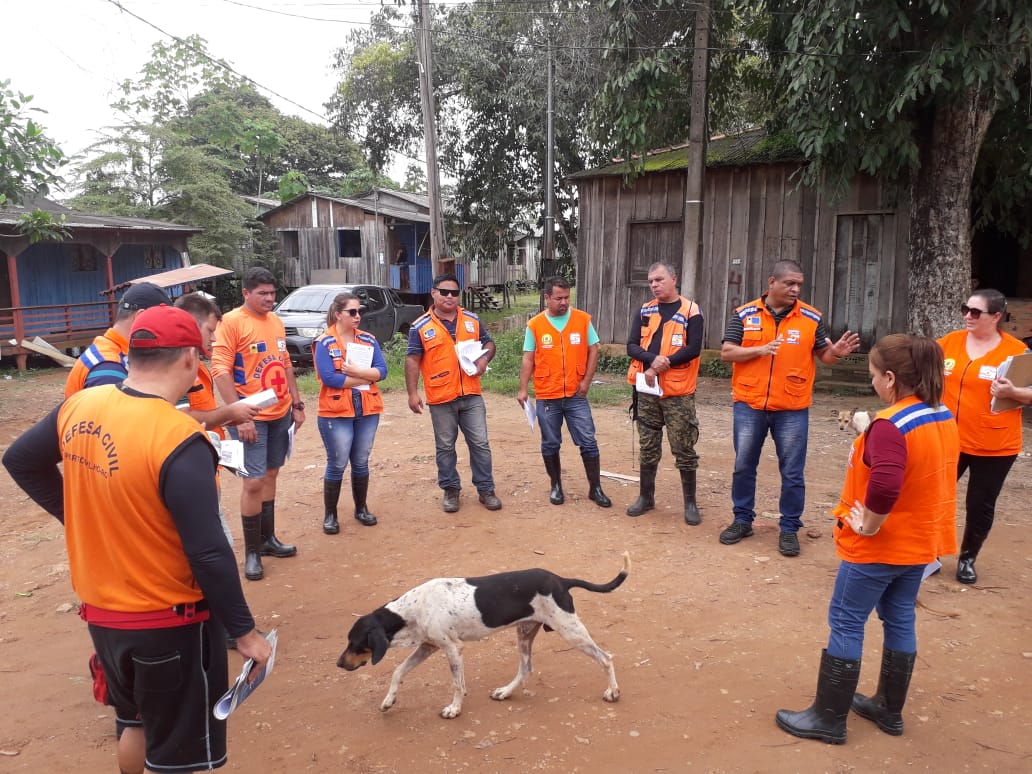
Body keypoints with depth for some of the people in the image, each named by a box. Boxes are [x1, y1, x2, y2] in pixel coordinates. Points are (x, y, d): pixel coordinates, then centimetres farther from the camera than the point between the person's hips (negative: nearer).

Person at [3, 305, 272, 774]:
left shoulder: (79, 408, -5)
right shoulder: (180, 441, -27)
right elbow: (208, 554, -26)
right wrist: (244, 631, -14)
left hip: (100, 609, 7)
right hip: (169, 621, -7)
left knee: (138, 722, 30)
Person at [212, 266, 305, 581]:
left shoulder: (276, 321, 10)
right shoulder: (231, 322, -11)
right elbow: (220, 371, -16)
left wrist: (297, 404, 14)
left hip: (280, 413, 7)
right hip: (251, 416, -7)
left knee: (270, 475, 15)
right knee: (253, 481, -4)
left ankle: (268, 539, 28)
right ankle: (251, 552, 9)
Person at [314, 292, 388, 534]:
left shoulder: (369, 339, 7)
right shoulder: (324, 342, -7)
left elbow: (382, 370, -3)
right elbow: (328, 378, -17)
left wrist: (357, 371, -19)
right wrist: (366, 378, -11)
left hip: (368, 410, 4)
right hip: (336, 413, -4)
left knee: (361, 462, 14)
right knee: (337, 464, 3)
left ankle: (361, 509, 28)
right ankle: (330, 515, 16)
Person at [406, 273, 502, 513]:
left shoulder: (471, 320, 6)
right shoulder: (421, 327, -3)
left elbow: (488, 343, 15)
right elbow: (412, 361, -4)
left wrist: (484, 359, -7)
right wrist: (412, 393, -11)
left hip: (471, 396, 2)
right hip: (441, 399, -2)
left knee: (480, 444, 5)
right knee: (445, 447, 9)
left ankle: (486, 489, 17)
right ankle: (451, 491, 23)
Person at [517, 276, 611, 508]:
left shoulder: (583, 319, -1)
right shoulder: (534, 325, -2)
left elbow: (593, 350, 4)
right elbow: (528, 360, 1)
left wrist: (587, 381, -5)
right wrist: (522, 389, -5)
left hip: (576, 396, 0)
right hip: (547, 397, 0)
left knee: (589, 442, 2)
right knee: (550, 444, 10)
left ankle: (595, 488, 14)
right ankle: (556, 486, 26)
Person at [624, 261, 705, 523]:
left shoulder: (691, 311, -3)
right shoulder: (644, 311, 8)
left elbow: (693, 349, -12)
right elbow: (632, 346, 0)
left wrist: (663, 363, -17)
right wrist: (653, 359, -18)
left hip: (679, 393, -4)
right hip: (647, 391, 4)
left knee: (684, 450, 1)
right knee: (648, 448, 12)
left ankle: (690, 503, 13)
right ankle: (646, 497, 25)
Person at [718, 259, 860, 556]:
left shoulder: (811, 318, 0)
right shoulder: (744, 314, -1)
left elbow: (823, 355, 6)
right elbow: (726, 353, -4)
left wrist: (837, 352, -16)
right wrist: (760, 350, -18)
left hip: (792, 409, 0)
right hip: (749, 405, 1)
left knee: (792, 473, 5)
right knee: (743, 467, 11)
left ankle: (789, 528, 18)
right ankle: (742, 520, 27)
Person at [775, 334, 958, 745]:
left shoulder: (890, 426, -26)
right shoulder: (945, 419, 2)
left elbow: (884, 484, -40)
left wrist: (869, 525, -25)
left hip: (877, 546, -9)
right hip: (920, 542, 9)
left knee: (845, 625, 4)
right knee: (900, 621, 20)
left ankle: (829, 718, 15)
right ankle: (889, 709, 35)